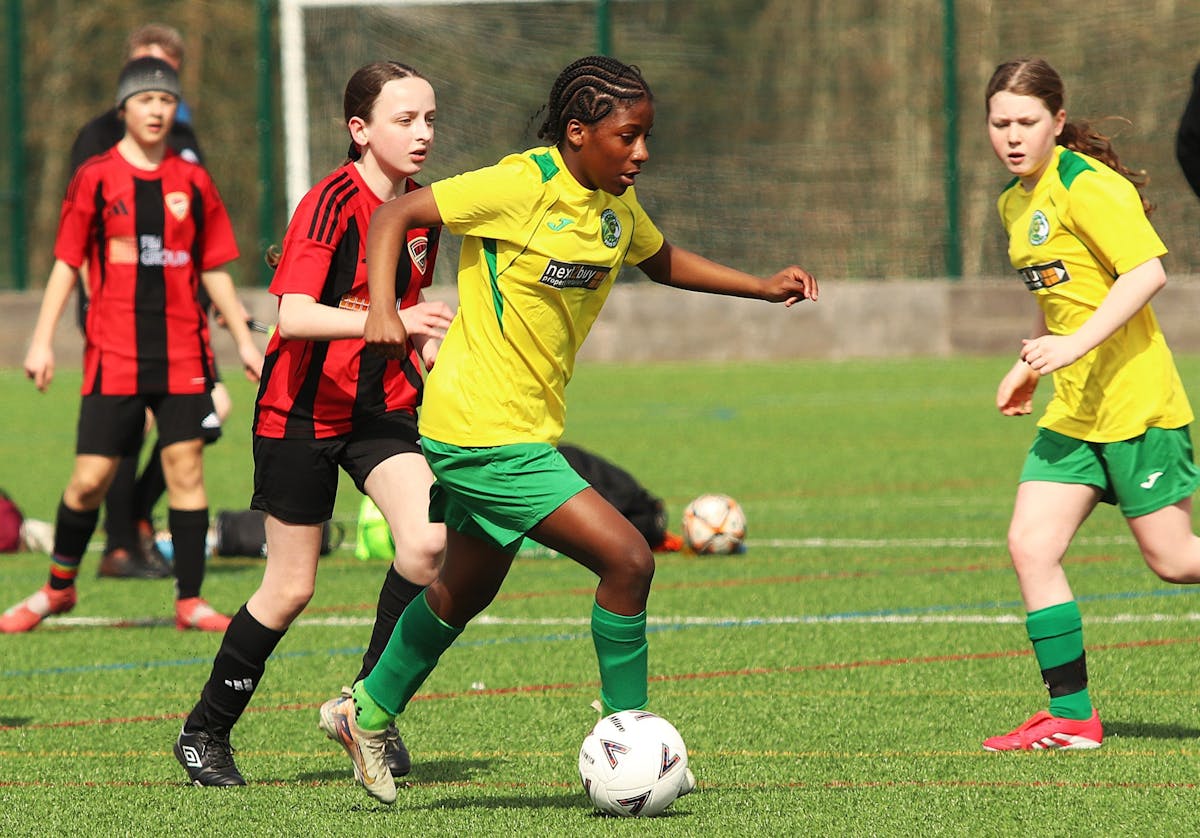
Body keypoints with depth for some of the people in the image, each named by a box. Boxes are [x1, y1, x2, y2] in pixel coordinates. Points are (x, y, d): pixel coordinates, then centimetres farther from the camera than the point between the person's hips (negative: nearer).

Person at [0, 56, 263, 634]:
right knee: (91, 478, -3)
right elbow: (67, 264, 3)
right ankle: (59, 586, 18)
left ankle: (190, 601, 2)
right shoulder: (95, 179, 1)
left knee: (186, 466, -4)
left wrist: (243, 341, 12)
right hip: (113, 355, -2)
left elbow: (214, 270, 14)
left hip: (182, 353, 2)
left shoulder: (193, 183, 8)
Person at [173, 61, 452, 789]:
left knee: (429, 542, -19)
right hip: (304, 409, -5)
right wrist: (394, 323, -43)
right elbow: (295, 316, -32)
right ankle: (206, 733, 21)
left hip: (384, 405, 5)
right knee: (291, 589, 1)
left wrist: (431, 351, 2)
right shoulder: (332, 203, -19)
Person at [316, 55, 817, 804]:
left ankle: (369, 715, 43)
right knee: (627, 557, -14)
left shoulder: (616, 204, 5)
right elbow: (395, 215, -15)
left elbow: (662, 262, 25)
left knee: (467, 590, 24)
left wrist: (764, 287, 14)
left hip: (527, 427, 9)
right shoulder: (521, 187, -19)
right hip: (485, 432, -9)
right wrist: (383, 311, -28)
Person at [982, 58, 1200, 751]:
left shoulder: (1087, 186, -13)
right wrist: (1031, 365, 22)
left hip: (1135, 401, -8)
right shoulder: (1016, 204, 15)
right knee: (1031, 546, -3)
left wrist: (1076, 345, -27)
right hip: (1074, 410, 8)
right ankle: (1071, 715, 1)